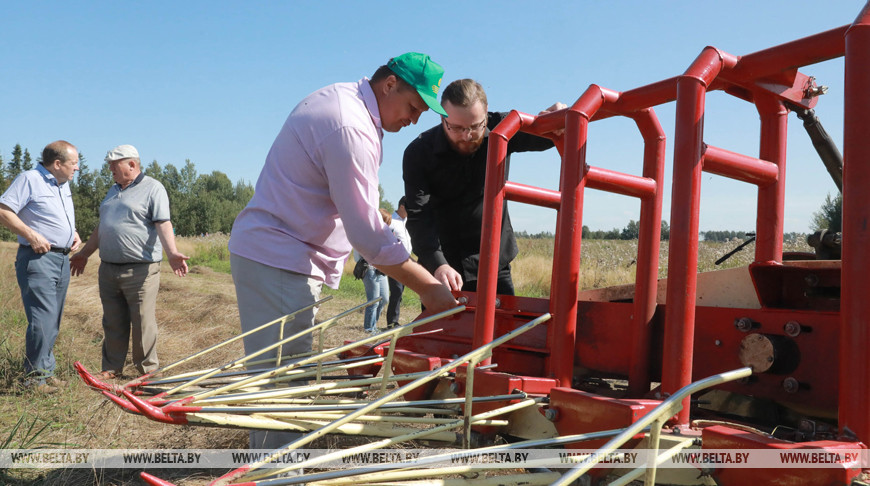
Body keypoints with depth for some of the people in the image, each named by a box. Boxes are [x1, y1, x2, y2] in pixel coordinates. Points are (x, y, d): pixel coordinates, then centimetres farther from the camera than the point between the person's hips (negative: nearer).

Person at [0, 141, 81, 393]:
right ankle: (35, 376, -1)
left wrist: (73, 233, 11)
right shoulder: (29, 179, -9)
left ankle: (46, 371, 21)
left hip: (62, 259, 9)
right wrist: (31, 235, -20)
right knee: (43, 318, -11)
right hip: (38, 258, -9)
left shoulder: (63, 184, 17)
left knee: (53, 321, 12)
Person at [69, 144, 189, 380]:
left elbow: (163, 224, -15)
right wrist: (84, 253, 31)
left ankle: (147, 370, 7)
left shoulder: (153, 188, -4)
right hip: (108, 269, 8)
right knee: (113, 323, 12)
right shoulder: (113, 191, 21)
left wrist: (172, 253, -29)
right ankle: (112, 367, 21)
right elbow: (101, 226, 29)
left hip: (139, 270, -7)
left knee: (143, 323, -3)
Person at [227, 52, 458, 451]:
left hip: (263, 250, 11)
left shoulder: (338, 97, 11)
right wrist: (428, 288, -17)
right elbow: (369, 235, -23)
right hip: (278, 263, -11)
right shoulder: (351, 130, -21)